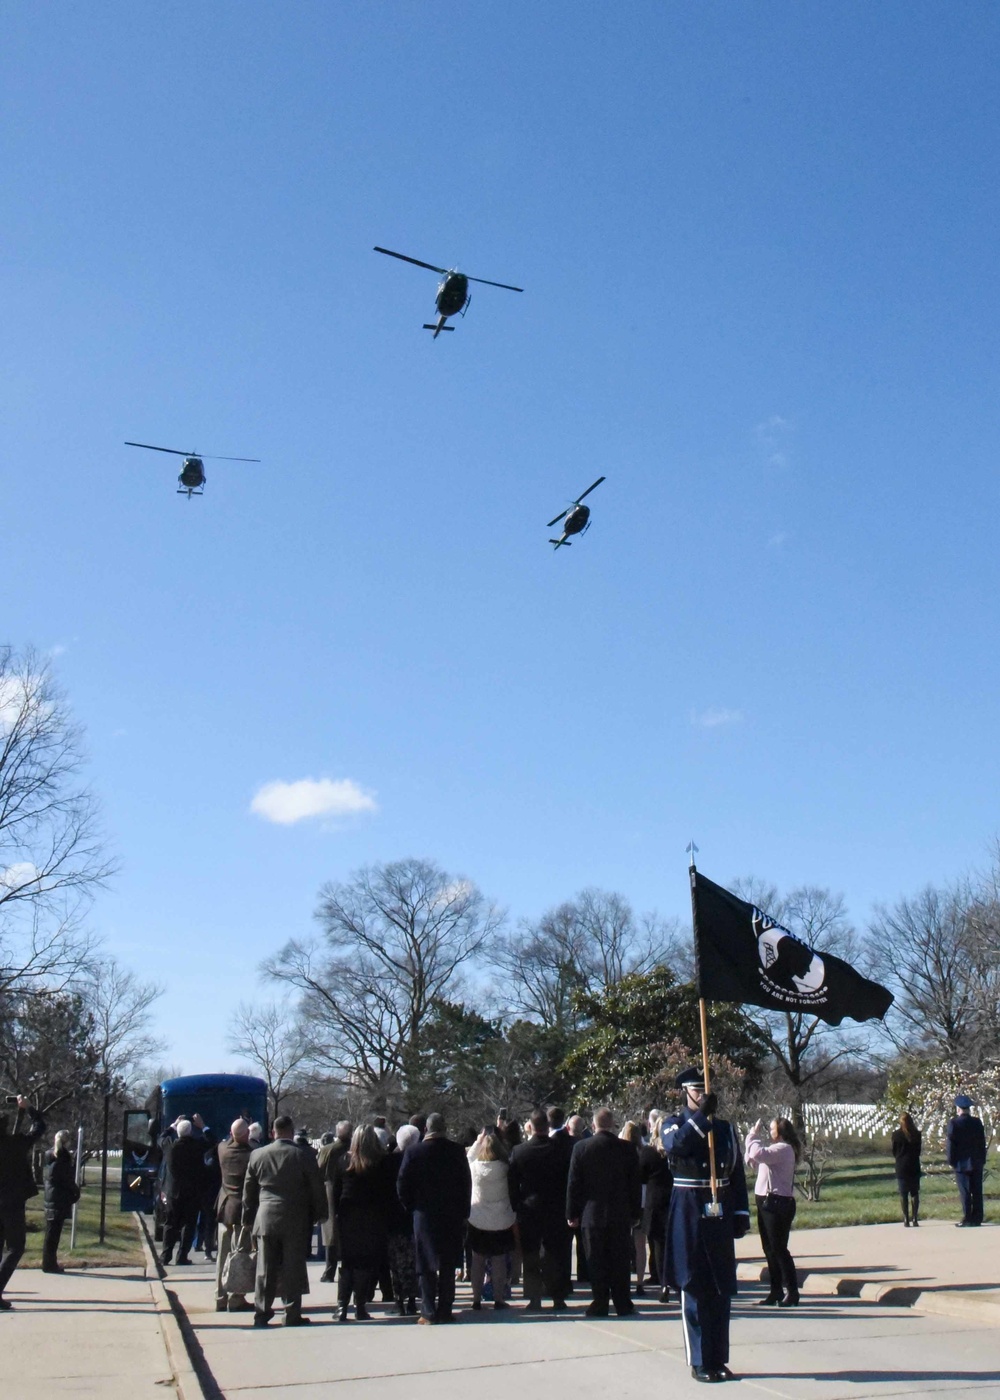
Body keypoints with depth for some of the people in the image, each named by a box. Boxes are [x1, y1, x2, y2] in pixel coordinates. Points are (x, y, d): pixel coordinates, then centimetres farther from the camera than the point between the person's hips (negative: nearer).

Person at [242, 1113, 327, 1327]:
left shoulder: (257, 1155, 0)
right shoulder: (303, 1157, -8)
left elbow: (248, 1191, 7)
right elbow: (317, 1191, -4)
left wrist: (248, 1219, 17)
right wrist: (318, 1215, 10)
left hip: (265, 1219, 2)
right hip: (295, 1221, -2)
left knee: (265, 1269, 9)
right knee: (293, 1268, 3)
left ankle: (261, 1313, 13)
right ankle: (292, 1315, 6)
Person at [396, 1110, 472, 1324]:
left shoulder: (414, 1152, -7)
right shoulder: (457, 1151, -4)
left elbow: (402, 1184, -4)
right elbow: (467, 1183, 0)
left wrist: (410, 1207, 9)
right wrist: (464, 1212, 8)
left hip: (424, 1215, -1)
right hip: (452, 1215, 1)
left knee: (426, 1266, 5)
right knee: (448, 1265, 9)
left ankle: (429, 1312, 2)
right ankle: (445, 1310, 9)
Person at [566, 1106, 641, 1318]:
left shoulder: (581, 1148, -6)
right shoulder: (627, 1148, -3)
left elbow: (573, 1183, -4)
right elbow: (635, 1184, 2)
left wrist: (572, 1213, 3)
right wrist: (635, 1212, 10)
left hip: (591, 1214, -1)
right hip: (621, 1215, 1)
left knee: (596, 1262, 5)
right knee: (620, 1261, 8)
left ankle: (600, 1305, 6)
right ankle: (623, 1305, 11)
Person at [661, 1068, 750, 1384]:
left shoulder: (724, 1129, 12)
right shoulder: (673, 1124, 1)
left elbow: (737, 1174, 13)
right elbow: (674, 1146, -23)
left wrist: (742, 1214, 6)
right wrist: (702, 1116, -26)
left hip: (720, 1216, 4)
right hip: (689, 1215, -4)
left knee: (722, 1289, 8)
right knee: (694, 1289, 0)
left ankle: (718, 1360, 17)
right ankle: (699, 1362, 8)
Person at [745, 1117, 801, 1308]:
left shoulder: (784, 1149, -13)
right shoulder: (775, 1149, 18)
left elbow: (758, 1154, -28)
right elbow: (751, 1161, 18)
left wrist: (754, 1135, -12)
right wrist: (753, 1135, 9)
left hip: (778, 1203, -10)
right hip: (767, 1202, 10)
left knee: (779, 1249, -6)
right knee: (769, 1249, 13)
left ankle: (792, 1293, 0)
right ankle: (776, 1291, 20)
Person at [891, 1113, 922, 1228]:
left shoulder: (896, 1134, -7)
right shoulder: (917, 1134, -1)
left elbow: (894, 1151, 2)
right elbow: (919, 1150, 6)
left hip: (901, 1167, -2)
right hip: (914, 1166, 2)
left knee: (903, 1194, 3)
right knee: (915, 1193, 8)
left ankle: (906, 1220, 0)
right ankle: (915, 1218, 5)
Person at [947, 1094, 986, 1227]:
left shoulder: (953, 1122, -8)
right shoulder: (977, 1122, 3)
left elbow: (951, 1143, -8)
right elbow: (982, 1142, 6)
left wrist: (951, 1161, -1)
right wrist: (982, 1160, 13)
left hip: (961, 1163, -4)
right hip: (977, 1162, 4)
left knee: (965, 1192, -2)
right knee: (977, 1191, 6)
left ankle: (967, 1218, -4)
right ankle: (977, 1218, 7)